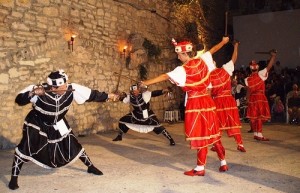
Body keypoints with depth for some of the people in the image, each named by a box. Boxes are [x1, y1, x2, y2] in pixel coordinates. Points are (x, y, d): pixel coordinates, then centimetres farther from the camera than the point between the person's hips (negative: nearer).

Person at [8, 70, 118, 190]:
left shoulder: (72, 89, -26)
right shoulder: (38, 91, -33)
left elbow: (91, 95, -17)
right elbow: (19, 100, -37)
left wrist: (107, 96, -13)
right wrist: (32, 93, -54)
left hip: (58, 125, 3)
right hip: (36, 124, -3)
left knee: (73, 145, 8)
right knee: (25, 148, -14)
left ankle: (90, 167, 29)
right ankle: (13, 179, 4)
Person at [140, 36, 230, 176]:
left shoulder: (183, 70, -17)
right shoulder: (202, 60, 1)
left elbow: (165, 76, -23)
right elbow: (213, 50, 18)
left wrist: (147, 83, -21)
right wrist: (223, 41, 35)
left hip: (195, 104, -7)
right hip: (207, 101, 7)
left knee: (200, 134, -1)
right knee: (211, 132, 15)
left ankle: (200, 168, 9)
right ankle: (223, 163, 23)